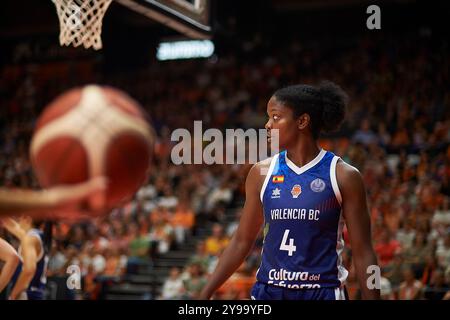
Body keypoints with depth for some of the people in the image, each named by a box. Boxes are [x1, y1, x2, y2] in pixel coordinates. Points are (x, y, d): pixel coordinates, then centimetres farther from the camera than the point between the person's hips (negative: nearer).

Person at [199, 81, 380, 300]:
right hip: (268, 291, 3)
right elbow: (242, 241, 10)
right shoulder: (262, 173, 4)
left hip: (323, 291, -3)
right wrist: (205, 295, 7)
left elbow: (362, 252, -3)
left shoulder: (343, 176, -4)